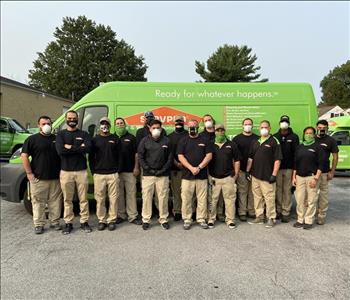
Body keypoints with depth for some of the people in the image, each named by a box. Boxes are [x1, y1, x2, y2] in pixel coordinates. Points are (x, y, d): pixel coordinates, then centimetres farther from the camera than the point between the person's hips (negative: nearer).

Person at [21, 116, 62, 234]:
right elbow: (24, 156, -4)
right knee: (38, 202, 4)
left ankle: (55, 221, 20)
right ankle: (38, 225, 14)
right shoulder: (32, 139, 0)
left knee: (55, 201, 8)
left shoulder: (56, 139, 10)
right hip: (38, 178, -3)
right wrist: (29, 173, -9)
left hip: (55, 177, 3)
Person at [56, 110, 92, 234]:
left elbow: (88, 148, -14)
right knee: (67, 199, 8)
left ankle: (84, 222, 17)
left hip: (81, 171, 0)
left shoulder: (84, 134, 6)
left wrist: (70, 147, -13)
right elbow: (60, 150, -13)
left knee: (83, 199, 6)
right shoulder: (61, 134, 5)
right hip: (66, 172, 0)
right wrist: (79, 148, -13)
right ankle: (68, 223, 20)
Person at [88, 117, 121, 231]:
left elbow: (119, 156, 6)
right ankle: (101, 220, 17)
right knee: (100, 199, 4)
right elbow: (91, 157, 9)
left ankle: (111, 220, 14)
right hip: (98, 174, 1)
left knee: (113, 198, 2)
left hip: (113, 174, 0)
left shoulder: (115, 139, 7)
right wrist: (93, 171, 2)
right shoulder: (95, 139, 9)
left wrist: (117, 170, -1)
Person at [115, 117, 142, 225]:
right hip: (116, 171, 2)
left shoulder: (131, 138, 6)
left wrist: (136, 167, -4)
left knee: (131, 193, 1)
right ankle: (120, 215, 19)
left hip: (130, 171, -1)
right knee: (119, 194, 8)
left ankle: (133, 216, 7)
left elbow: (136, 153, 3)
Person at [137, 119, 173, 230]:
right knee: (146, 197, 3)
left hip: (163, 175, 0)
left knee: (163, 198, 3)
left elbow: (170, 158, 5)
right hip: (147, 175, 0)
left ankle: (163, 219, 16)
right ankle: (146, 220, 15)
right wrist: (148, 169, -6)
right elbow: (140, 156, 2)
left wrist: (163, 170, -5)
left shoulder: (166, 141, 6)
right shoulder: (145, 141, 5)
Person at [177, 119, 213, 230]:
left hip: (202, 175, 1)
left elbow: (209, 155, 1)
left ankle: (201, 219, 18)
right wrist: (191, 168, -13)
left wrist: (199, 167, -10)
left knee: (202, 199, 5)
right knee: (186, 199, 2)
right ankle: (187, 220, 15)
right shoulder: (183, 141, 7)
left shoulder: (205, 140, 8)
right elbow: (180, 156, -2)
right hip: (187, 175, 0)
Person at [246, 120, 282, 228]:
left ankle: (271, 218, 13)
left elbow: (277, 159, -10)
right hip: (255, 175, 6)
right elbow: (250, 158, 17)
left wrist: (274, 175, -15)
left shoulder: (274, 141, -5)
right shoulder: (255, 142, 13)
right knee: (257, 197, 13)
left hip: (267, 176, -6)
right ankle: (259, 217, 24)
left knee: (269, 197, 0)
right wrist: (248, 171, 11)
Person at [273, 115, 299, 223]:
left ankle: (285, 213, 10)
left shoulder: (294, 137, 5)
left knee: (287, 190, 2)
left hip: (289, 168, -1)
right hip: (277, 168, 1)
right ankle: (278, 211, 17)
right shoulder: (275, 136, 7)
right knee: (278, 190, 6)